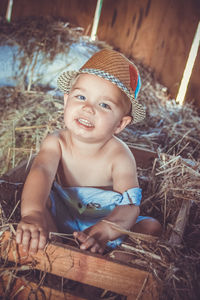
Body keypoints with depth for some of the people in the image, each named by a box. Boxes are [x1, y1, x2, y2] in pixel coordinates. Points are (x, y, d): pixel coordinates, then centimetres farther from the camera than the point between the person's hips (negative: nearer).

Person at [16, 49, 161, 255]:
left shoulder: (119, 156, -23)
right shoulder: (56, 143, -19)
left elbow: (130, 205, -31)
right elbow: (40, 172, -38)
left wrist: (103, 230, -53)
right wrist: (33, 214, -60)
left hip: (106, 220, 0)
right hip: (58, 223, 1)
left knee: (152, 227, -19)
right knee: (38, 196, -25)